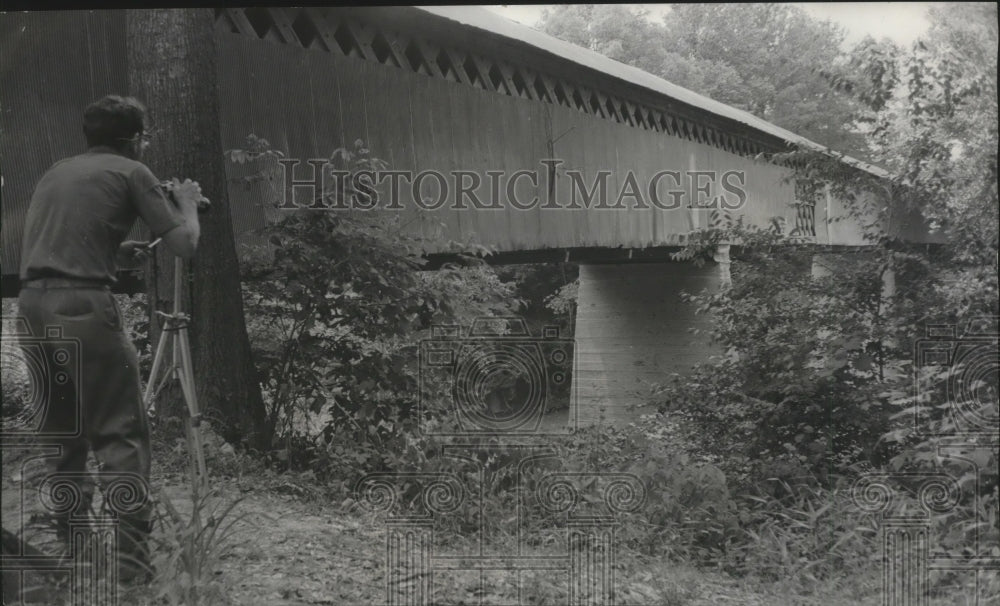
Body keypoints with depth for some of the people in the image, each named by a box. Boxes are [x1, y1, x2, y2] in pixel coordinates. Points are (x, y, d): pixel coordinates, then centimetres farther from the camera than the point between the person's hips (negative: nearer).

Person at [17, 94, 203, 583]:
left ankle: (72, 544, 19)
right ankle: (128, 556, -12)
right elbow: (183, 244, 1)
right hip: (84, 305, -7)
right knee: (121, 433, -5)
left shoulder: (54, 173, 23)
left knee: (62, 433, 16)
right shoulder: (130, 172, 5)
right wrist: (187, 203, 20)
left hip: (31, 304, 7)